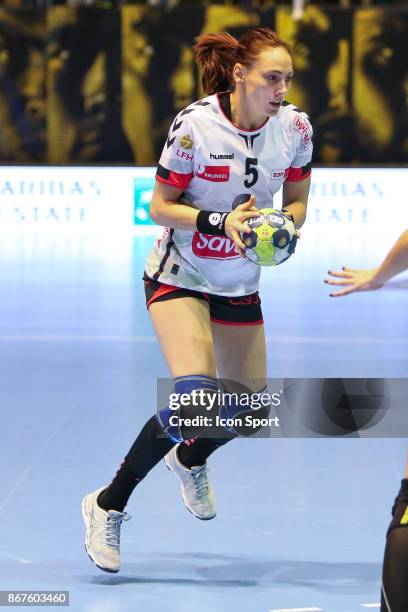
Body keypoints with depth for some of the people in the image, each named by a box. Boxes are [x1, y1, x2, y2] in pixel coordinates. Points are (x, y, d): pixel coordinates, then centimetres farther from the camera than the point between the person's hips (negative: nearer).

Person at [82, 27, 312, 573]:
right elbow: (159, 206, -14)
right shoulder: (195, 126, -22)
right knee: (196, 397, -24)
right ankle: (108, 506, -8)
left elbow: (297, 202, 5)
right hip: (179, 277, -5)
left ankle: (189, 460, 45)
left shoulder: (295, 127, -9)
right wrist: (219, 222, -29)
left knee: (250, 407, 10)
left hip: (239, 283, 6)